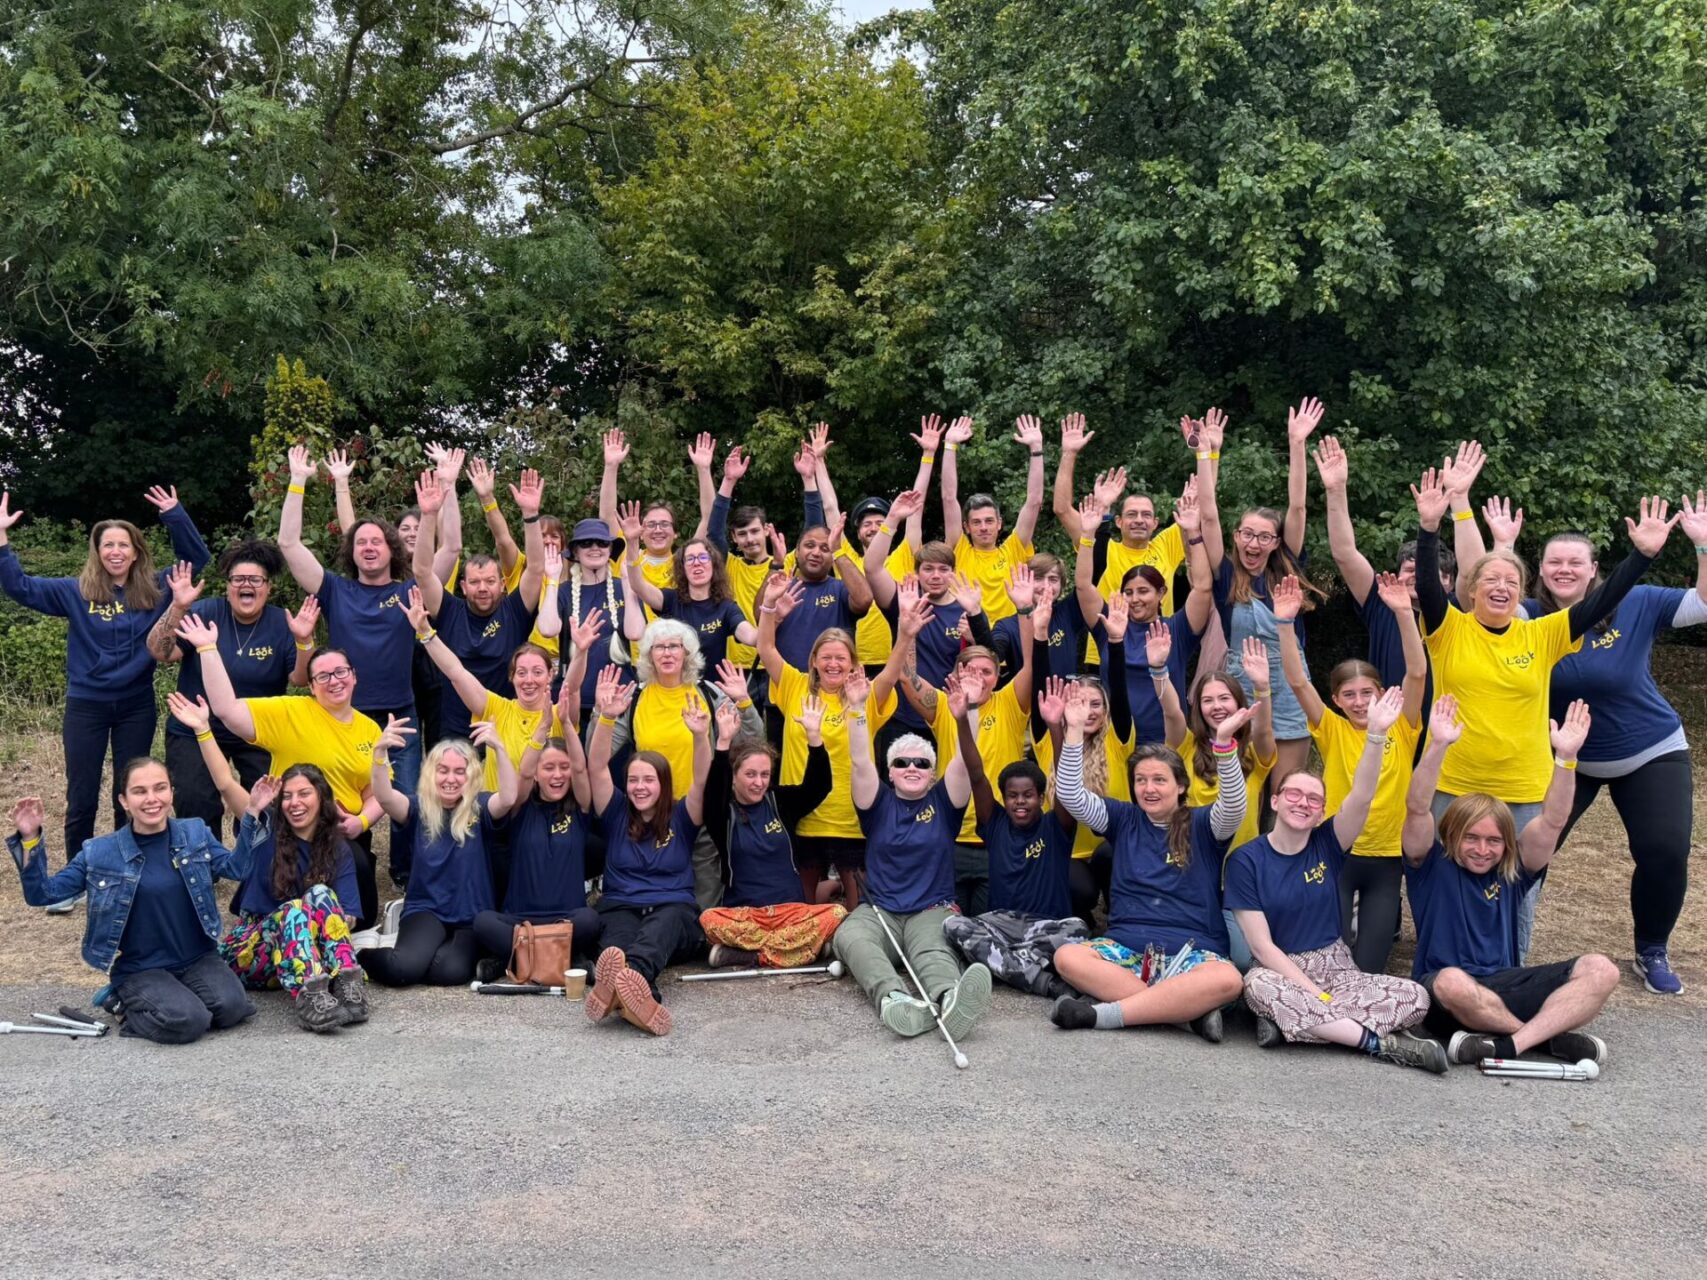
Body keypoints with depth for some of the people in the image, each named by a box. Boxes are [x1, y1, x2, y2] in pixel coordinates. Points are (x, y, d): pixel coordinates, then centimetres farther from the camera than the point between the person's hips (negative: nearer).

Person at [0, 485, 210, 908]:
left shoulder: (157, 589, 1)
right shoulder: (75, 592, 0)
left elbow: (197, 559, 2)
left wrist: (176, 517, -9)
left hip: (137, 706, 1)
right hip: (86, 706, 0)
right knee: (81, 799, 6)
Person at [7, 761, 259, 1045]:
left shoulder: (195, 833, 1)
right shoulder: (100, 853, -5)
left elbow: (237, 868, 4)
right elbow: (43, 893, -2)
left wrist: (252, 813, -6)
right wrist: (29, 840, -15)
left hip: (198, 959, 3)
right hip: (141, 970, -2)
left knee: (231, 1007, -25)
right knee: (186, 1022, -27)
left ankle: (182, 995, 6)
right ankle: (126, 1001, 3)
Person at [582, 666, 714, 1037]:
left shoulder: (681, 817, 15)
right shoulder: (617, 814, 17)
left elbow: (701, 780, -3)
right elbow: (597, 768, 2)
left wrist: (701, 735, -22)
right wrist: (606, 718, -14)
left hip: (675, 911, -1)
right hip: (621, 907, 1)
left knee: (661, 927, -39)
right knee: (621, 935, -38)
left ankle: (621, 982, -73)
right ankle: (640, 994, -73)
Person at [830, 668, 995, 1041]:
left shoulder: (942, 803, 13)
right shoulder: (880, 803, 13)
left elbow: (964, 761, -2)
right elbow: (860, 763, -3)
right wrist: (858, 709, -15)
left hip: (934, 910, 0)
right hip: (878, 910, 1)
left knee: (933, 950, -36)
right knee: (849, 937, -35)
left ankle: (950, 1001, -71)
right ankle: (895, 1000, -64)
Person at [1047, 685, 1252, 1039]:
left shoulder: (1202, 824, 8)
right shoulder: (1125, 820, 14)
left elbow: (1234, 806, -13)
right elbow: (1071, 796, 4)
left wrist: (1223, 741, -28)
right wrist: (1075, 731, -7)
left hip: (1192, 952, -2)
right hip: (1126, 946, 2)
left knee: (1228, 980, -36)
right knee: (1067, 957, -29)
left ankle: (1102, 1013, -34)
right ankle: (1188, 1007, -31)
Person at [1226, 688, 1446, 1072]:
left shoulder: (1327, 845, 2)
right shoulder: (1246, 860, -6)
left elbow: (1361, 797, -17)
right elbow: (1262, 945, -10)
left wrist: (1376, 734, -31)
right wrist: (1315, 994, -19)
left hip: (1337, 967, 3)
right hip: (1279, 971, -3)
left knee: (1415, 997, -20)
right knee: (1258, 986, -39)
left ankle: (1291, 1022, -19)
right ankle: (1381, 1043, -29)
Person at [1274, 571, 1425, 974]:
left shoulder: (1401, 729, 0)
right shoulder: (1332, 731, 0)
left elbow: (1417, 673, -14)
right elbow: (1297, 681, -11)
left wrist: (1404, 612, -25)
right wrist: (1284, 622, -23)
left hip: (1386, 856, 0)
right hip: (1337, 854, 0)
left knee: (1369, 968, 3)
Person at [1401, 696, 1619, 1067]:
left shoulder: (1512, 870, 13)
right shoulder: (1431, 865, 3)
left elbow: (1552, 821, 0)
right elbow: (1417, 809, -14)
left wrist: (1565, 756, -15)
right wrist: (1438, 746, -28)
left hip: (1505, 986, 5)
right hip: (1448, 1000, -4)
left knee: (1600, 970, -16)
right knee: (1452, 982, -41)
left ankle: (1505, 1044, -32)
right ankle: (1553, 1034, -21)